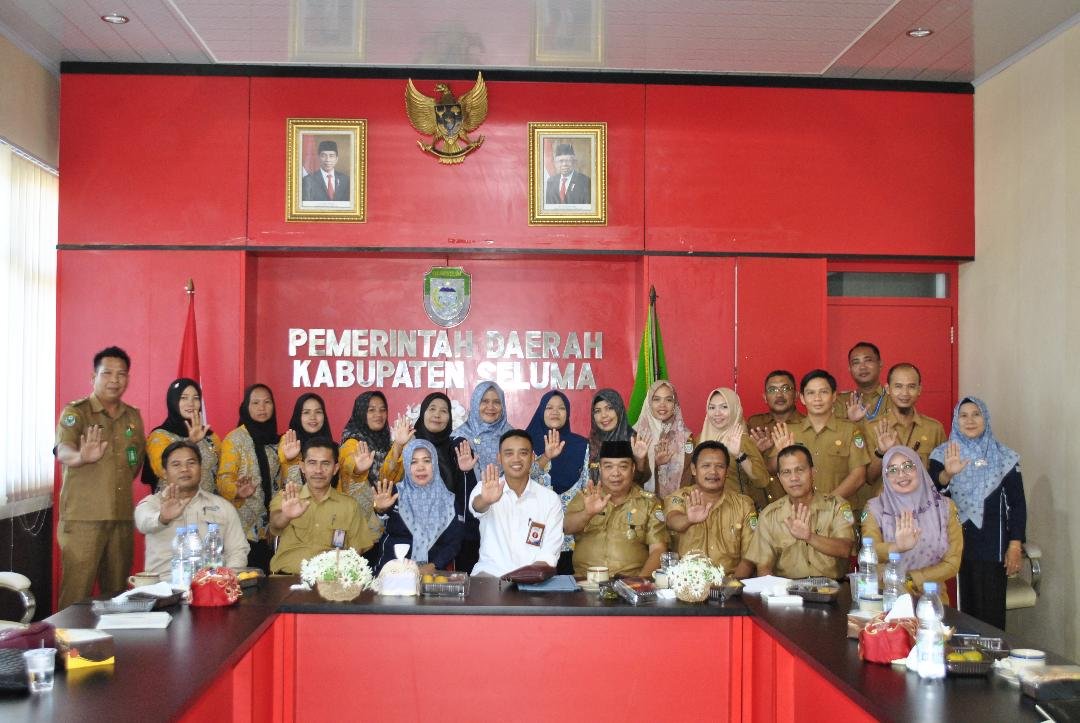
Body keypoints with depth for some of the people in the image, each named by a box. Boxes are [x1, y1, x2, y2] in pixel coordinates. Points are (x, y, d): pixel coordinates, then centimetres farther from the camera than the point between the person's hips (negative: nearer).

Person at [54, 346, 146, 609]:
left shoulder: (133, 416, 14)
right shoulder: (75, 412, -3)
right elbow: (63, 450, -23)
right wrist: (82, 457, -44)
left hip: (122, 517, 5)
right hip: (83, 517, -5)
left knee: (117, 593, 10)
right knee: (77, 595, -5)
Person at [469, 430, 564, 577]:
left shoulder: (551, 500, 4)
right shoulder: (487, 489, 3)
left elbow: (550, 553, -1)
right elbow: (476, 506, -21)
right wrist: (485, 500, -45)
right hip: (489, 573, 0)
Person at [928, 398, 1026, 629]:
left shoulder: (1004, 457, 5)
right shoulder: (942, 455, 5)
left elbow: (1017, 503, 5)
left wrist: (1016, 545, -2)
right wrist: (947, 474, -27)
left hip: (991, 544, 0)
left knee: (990, 611, -4)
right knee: (961, 606, -2)